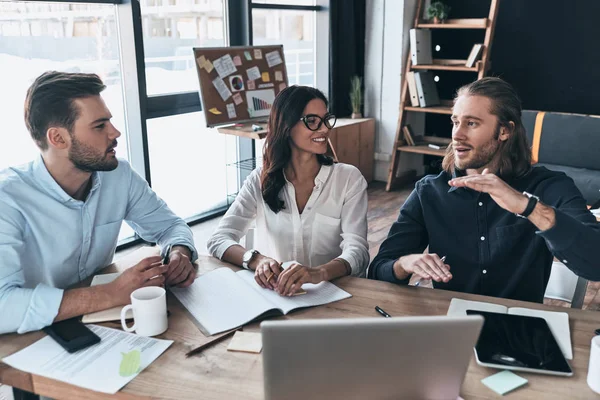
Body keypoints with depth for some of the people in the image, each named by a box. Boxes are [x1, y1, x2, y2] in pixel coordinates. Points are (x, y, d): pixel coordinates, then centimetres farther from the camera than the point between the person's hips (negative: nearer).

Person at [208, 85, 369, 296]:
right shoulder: (261, 179, 1)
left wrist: (319, 272, -35)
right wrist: (256, 260, -27)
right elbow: (218, 239, -5)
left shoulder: (349, 178, -3)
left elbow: (357, 251, -14)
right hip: (276, 293, 1)